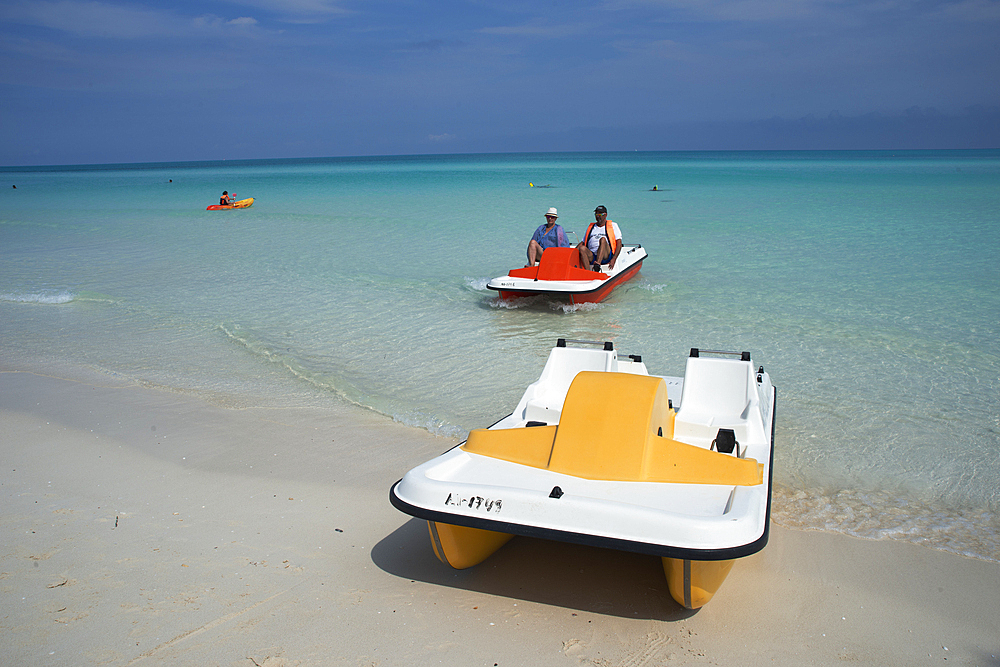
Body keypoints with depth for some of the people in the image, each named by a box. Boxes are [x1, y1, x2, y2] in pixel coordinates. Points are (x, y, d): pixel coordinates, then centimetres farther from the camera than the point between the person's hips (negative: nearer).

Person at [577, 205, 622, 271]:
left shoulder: (612, 225, 16)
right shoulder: (590, 227, 26)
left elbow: (619, 243, 6)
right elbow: (582, 243, 23)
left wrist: (614, 259, -10)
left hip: (606, 256, -3)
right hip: (592, 257, 3)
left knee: (603, 239, -31)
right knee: (582, 248, -28)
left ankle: (597, 266, -50)